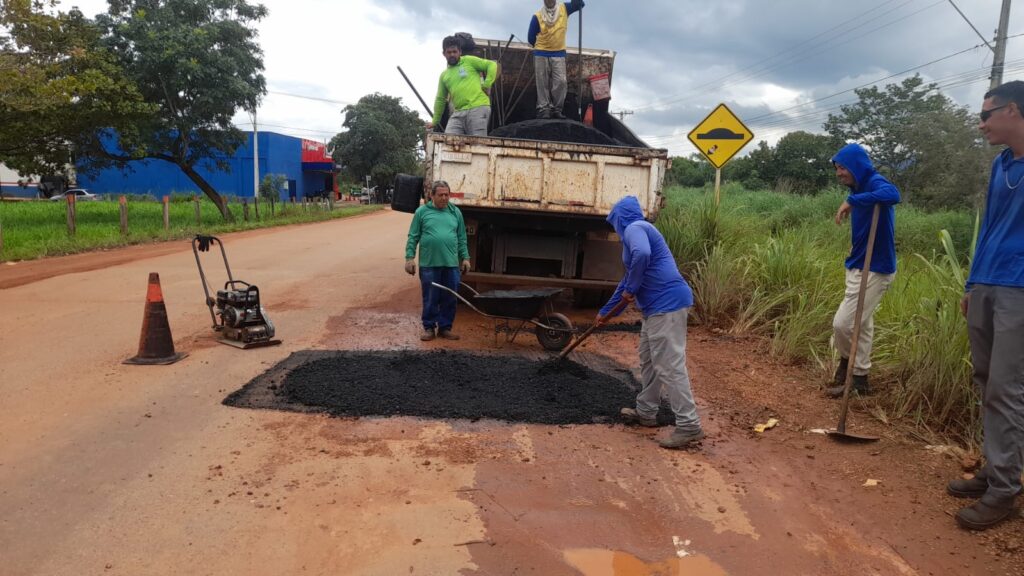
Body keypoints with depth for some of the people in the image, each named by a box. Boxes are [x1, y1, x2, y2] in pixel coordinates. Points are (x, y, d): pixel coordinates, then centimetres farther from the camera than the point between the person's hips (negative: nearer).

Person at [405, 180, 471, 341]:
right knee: (430, 299, 5)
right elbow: (413, 237, 2)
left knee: (449, 299, 7)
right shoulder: (422, 212, 2)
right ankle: (429, 328, 18)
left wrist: (465, 257, 9)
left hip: (451, 264, 3)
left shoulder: (455, 212, 10)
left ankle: (445, 328, 19)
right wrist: (410, 257, -3)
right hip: (429, 264, -2)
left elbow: (462, 238, 13)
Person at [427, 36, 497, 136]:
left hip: (478, 108, -5)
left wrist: (487, 84, -6)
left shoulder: (469, 61, 9)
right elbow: (440, 99, 29)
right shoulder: (444, 75, 23)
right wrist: (435, 121, 29)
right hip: (458, 113, 5)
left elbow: (492, 65, 5)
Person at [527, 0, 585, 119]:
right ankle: (543, 109, -2)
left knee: (560, 82, -8)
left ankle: (556, 109, -3)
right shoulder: (537, 16, -4)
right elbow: (531, 37, 4)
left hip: (559, 53, 2)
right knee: (543, 84, -2)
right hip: (541, 54, -1)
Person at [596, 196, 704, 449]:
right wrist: (605, 311, 40)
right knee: (649, 361, 20)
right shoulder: (638, 231, 25)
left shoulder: (634, 228, -6)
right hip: (658, 305, 11)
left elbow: (642, 255, -31)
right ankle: (645, 412, 32)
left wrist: (631, 290, -15)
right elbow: (629, 278, 33)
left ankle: (689, 426, -5)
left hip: (667, 303, -11)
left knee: (669, 366, -9)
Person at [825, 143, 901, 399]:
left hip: (874, 270, -9)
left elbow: (893, 195, -40)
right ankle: (859, 379, 24)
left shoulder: (875, 183, -16)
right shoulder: (859, 189, 10)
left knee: (842, 323, -6)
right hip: (859, 268, 9)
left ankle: (846, 364, 20)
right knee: (862, 326, 15)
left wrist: (851, 201, -37)